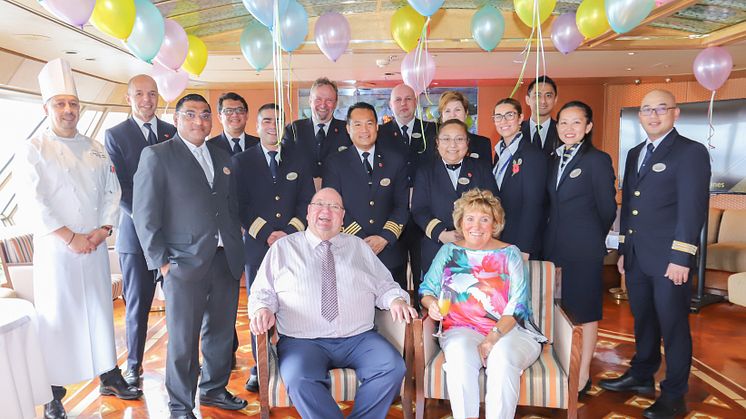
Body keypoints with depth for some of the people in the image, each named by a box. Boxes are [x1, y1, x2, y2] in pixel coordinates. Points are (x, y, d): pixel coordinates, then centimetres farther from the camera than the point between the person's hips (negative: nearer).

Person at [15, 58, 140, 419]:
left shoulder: (95, 148, 10)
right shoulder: (33, 149, -3)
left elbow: (112, 191, 8)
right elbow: (32, 204, -11)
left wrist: (103, 230, -6)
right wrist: (71, 238, -14)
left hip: (95, 247, 4)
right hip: (55, 250, -4)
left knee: (100, 309, 12)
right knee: (56, 316, 2)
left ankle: (109, 377, 26)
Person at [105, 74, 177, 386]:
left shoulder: (173, 133, 10)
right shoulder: (115, 135, 3)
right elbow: (119, 187, -4)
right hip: (136, 231, -2)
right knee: (137, 302, 8)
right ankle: (134, 364, 25)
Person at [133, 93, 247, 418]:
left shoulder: (222, 157, 15)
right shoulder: (157, 155, -2)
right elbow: (145, 215, -6)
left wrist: (237, 253, 11)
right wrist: (161, 262, -9)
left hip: (226, 262, 6)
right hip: (185, 265, -5)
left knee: (221, 333, 16)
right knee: (183, 341, 5)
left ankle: (214, 389, 36)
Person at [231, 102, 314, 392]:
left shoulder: (298, 161, 12)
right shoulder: (241, 162, 8)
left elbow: (307, 201, 6)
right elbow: (240, 206, 1)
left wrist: (288, 232, -7)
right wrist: (266, 234, -9)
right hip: (257, 245, 0)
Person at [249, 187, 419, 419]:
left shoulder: (359, 247, 18)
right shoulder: (282, 248, 13)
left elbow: (383, 285, 16)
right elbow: (263, 291, 10)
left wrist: (396, 300, -6)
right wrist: (263, 309, -13)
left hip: (359, 338, 2)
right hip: (302, 341, -2)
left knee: (393, 367, -24)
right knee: (299, 380, -33)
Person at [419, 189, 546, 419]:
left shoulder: (510, 254, 7)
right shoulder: (449, 251, 12)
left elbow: (517, 305, -2)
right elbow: (426, 288, 12)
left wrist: (493, 338, -16)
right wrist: (431, 302, -14)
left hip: (509, 331, 0)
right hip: (462, 330, 1)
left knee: (502, 357, -33)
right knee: (459, 352, -32)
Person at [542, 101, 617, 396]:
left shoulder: (598, 160, -8)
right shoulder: (555, 160, 10)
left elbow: (607, 208, -4)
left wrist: (592, 238, 6)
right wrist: (555, 235, 10)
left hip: (584, 248, -5)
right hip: (554, 246, 6)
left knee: (585, 310, 5)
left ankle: (583, 374, 20)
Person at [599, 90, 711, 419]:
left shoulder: (691, 152, -7)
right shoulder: (635, 154, 14)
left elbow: (693, 209, -14)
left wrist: (681, 258, -18)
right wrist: (623, 249, 14)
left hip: (669, 259, -6)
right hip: (636, 257, 6)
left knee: (673, 327, 5)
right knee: (642, 321, 18)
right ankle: (641, 376, 34)